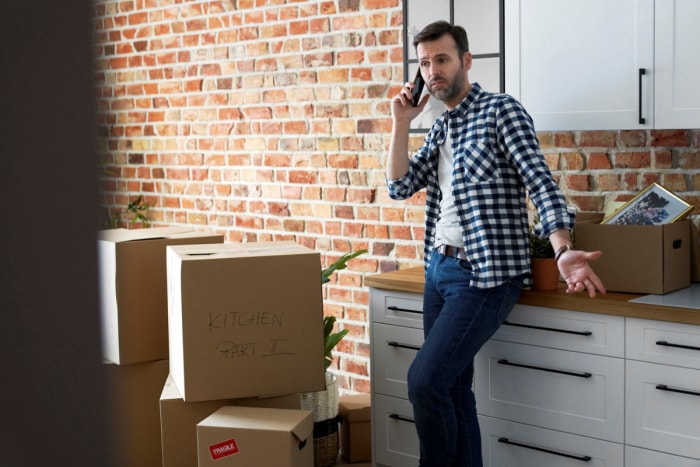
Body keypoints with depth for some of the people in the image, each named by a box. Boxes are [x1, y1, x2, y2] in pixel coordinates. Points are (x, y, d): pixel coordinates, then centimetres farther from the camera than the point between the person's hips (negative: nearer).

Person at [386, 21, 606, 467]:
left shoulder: (501, 110, -7)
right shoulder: (439, 129, 15)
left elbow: (540, 181, -16)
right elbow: (400, 187, 11)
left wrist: (563, 251, -30)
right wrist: (402, 123, 1)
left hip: (485, 274, -8)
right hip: (439, 268, 8)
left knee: (425, 380, -13)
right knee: (452, 388, 10)